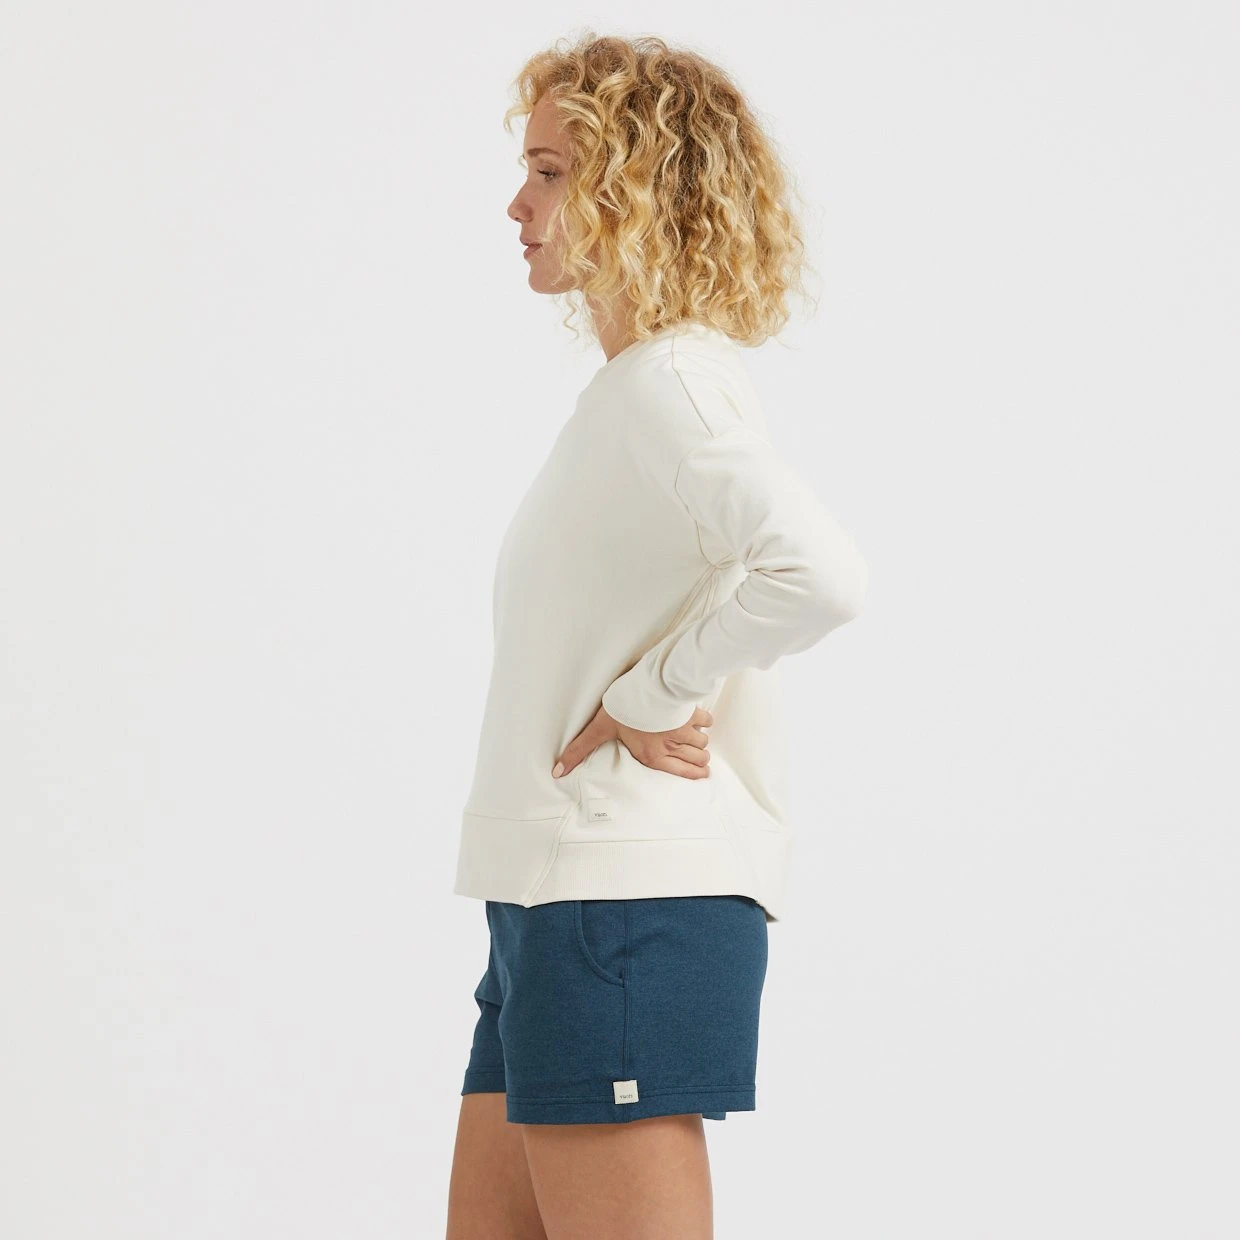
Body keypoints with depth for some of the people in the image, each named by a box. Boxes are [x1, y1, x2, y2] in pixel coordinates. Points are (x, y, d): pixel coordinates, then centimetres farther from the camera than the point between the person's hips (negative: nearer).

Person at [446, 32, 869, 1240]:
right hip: (550, 904, 10)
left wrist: (642, 696, -18)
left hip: (630, 907, -10)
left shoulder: (671, 383, -13)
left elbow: (819, 575, -29)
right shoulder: (632, 387, 16)